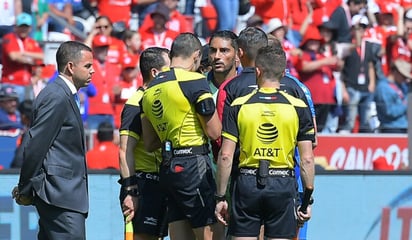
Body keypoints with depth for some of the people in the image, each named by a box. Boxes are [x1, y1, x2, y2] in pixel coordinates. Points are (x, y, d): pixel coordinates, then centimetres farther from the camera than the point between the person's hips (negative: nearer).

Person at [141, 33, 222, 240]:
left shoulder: (151, 89, 15)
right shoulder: (195, 82, -8)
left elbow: (149, 144, 19)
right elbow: (214, 132, -8)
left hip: (167, 167, 8)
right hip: (193, 165, -8)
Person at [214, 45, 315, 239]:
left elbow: (225, 156, -3)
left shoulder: (238, 106, 0)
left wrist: (220, 197, 4)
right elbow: (307, 159, -2)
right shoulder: (298, 107, 0)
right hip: (283, 186, 0)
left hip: (247, 182, 0)